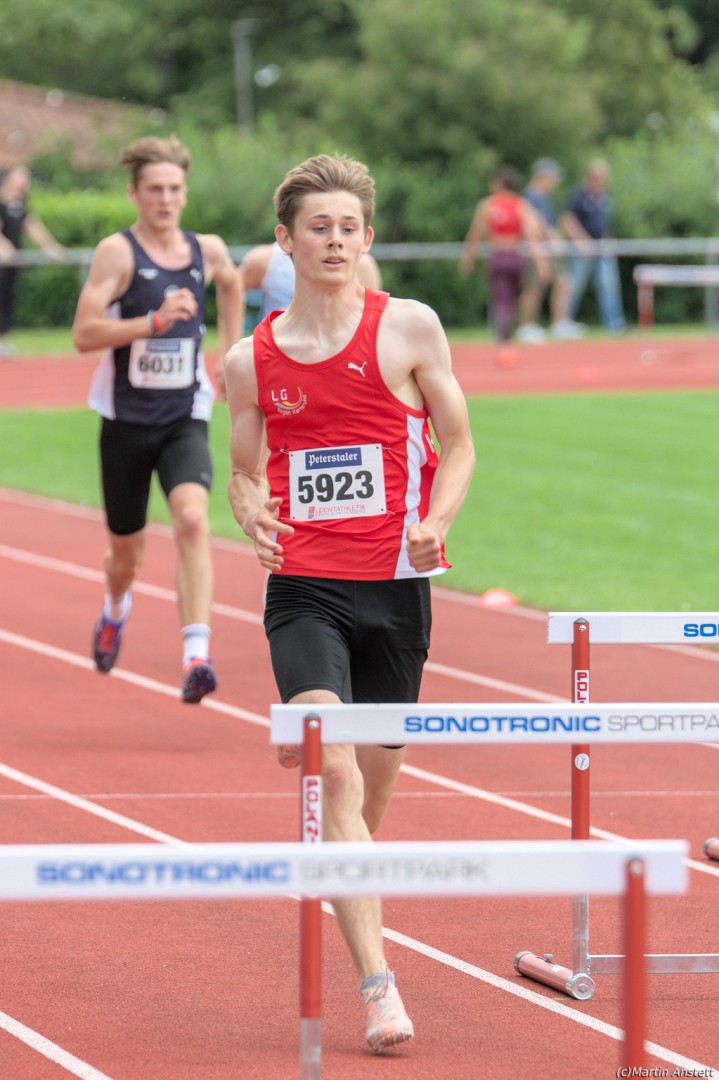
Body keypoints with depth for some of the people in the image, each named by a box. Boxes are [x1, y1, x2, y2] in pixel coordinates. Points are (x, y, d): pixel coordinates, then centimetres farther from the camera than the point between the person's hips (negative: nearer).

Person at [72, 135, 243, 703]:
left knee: (193, 518, -25)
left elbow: (231, 284, 29)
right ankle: (116, 611, 50)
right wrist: (155, 321, -28)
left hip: (185, 420, 1)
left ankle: (197, 656, -32)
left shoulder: (208, 251, 3)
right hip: (127, 420, -1)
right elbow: (84, 334, -18)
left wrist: (232, 357, 23)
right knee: (127, 552, 13)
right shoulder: (118, 252, -9)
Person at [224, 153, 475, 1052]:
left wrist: (436, 521, -11)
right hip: (302, 586, -1)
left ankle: (344, 899, 41)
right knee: (332, 769, -17)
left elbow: (458, 445, 7)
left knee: (374, 778, 10)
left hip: (395, 583, 1)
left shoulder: (409, 328, 1)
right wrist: (250, 512, -6)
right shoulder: (251, 361, 6)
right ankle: (376, 985, -21)